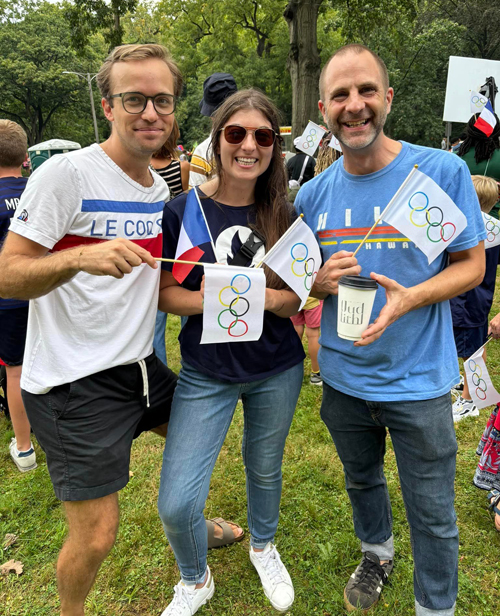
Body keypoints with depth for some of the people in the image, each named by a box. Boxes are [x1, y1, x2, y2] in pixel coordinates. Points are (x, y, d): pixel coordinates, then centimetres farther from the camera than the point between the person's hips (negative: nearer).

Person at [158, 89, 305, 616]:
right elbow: (165, 293, -8)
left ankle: (263, 547, 55)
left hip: (277, 372, 2)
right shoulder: (183, 210, -9)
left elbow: (294, 297, -2)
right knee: (176, 504, -4)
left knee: (264, 468, 22)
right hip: (206, 375, -1)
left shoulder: (283, 215, -3)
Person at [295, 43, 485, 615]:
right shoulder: (313, 194, -3)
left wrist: (409, 299, -25)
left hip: (419, 380, -3)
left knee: (432, 513, 11)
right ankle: (377, 554, 57)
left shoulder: (442, 171, -12)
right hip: (343, 378, 4)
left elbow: (471, 264, -7)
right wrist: (321, 282, -17)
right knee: (362, 482, 26)